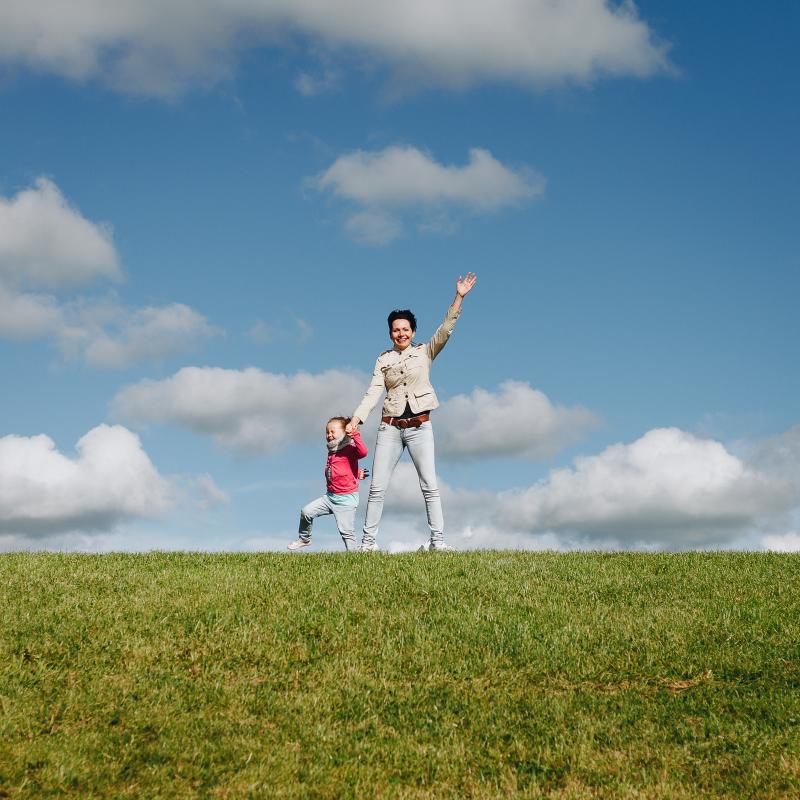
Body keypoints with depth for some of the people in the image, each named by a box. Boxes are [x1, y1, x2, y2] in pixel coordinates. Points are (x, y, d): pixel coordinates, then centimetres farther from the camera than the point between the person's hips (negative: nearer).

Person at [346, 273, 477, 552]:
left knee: (430, 486, -6)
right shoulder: (383, 360, 9)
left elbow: (445, 329, -4)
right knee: (377, 487, 0)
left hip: (420, 427, -1)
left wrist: (459, 297, -14)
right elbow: (373, 392, 1)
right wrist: (356, 418, -12)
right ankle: (368, 541, 5)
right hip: (390, 428, 1)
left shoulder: (425, 352, 7)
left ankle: (437, 540, -5)